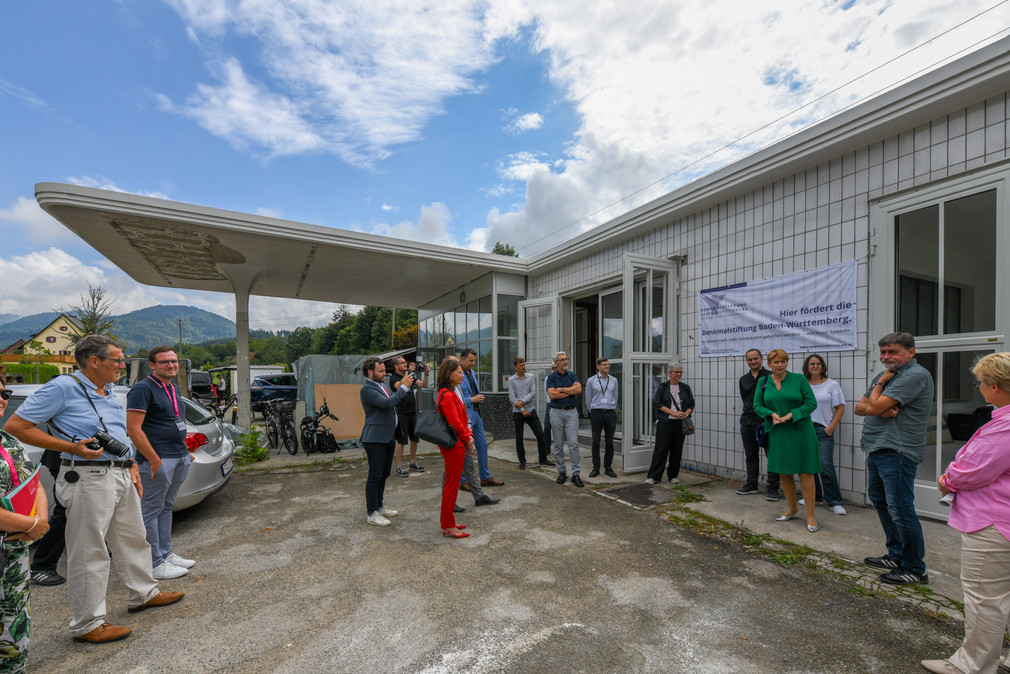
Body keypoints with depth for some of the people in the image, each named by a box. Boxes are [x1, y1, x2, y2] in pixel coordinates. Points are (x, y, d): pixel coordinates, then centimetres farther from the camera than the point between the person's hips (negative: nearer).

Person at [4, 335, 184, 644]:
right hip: (90, 478, -8)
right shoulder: (63, 387, -11)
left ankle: (143, 594, 35)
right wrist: (71, 447, -20)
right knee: (89, 553, 2)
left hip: (121, 476, 9)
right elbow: (14, 426, -12)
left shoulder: (109, 392, 14)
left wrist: (132, 466, 13)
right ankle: (86, 624, 18)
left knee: (133, 540, 19)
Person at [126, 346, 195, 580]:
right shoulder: (143, 389, -12)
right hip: (158, 460, -8)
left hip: (180, 458, 8)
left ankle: (166, 554, 27)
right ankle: (154, 564, 12)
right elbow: (133, 428, -17)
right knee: (151, 511, 3)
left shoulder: (174, 389, 15)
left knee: (166, 507, 17)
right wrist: (154, 459, -19)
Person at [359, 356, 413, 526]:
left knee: (384, 474, 17)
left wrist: (405, 386, 7)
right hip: (375, 439, -10)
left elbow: (395, 402, 21)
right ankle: (372, 514, 10)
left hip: (387, 437, 10)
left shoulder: (380, 386, 15)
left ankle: (379, 506, 30)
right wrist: (404, 387, -22)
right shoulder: (367, 389, -16)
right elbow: (388, 403, -28)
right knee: (375, 476, -1)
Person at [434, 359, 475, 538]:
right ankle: (448, 526, 14)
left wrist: (469, 435, 4)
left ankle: (447, 521, 31)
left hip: (456, 444, 10)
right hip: (454, 444, -10)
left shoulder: (451, 393, 13)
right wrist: (467, 439, -8)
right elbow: (455, 423, -22)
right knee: (452, 483, 1)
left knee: (451, 483, 18)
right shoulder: (447, 395, -20)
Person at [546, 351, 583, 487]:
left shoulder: (572, 375, 8)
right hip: (557, 412, -1)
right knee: (558, 444, 5)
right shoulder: (551, 377, 1)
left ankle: (576, 474, 2)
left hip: (571, 411, 1)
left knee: (573, 443, -4)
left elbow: (579, 390, -8)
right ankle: (561, 472, 18)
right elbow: (552, 395, -13)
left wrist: (561, 389, -10)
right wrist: (570, 390, -8)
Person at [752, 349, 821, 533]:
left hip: (800, 431, -3)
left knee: (805, 472, 0)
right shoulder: (763, 382, 4)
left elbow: (811, 403, -6)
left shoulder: (799, 379, -4)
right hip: (777, 433, 3)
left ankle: (811, 515, 12)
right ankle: (793, 509, 30)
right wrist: (771, 414, -14)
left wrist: (790, 415, -16)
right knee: (783, 472, 11)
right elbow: (757, 405, 5)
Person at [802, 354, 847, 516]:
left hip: (823, 430, -3)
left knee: (826, 466, -8)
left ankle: (834, 501, 5)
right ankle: (814, 496, 24)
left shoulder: (832, 384, 1)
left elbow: (840, 408, 0)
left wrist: (831, 427, -7)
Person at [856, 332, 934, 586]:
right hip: (877, 449, 10)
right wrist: (882, 410, -8)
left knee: (900, 509, -3)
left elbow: (873, 407, -20)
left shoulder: (915, 375, -14)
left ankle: (915, 570, 12)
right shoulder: (886, 375, 16)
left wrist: (879, 383, -4)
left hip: (897, 451, -10)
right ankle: (896, 555, 33)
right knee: (880, 501, 19)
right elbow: (860, 407, 12)